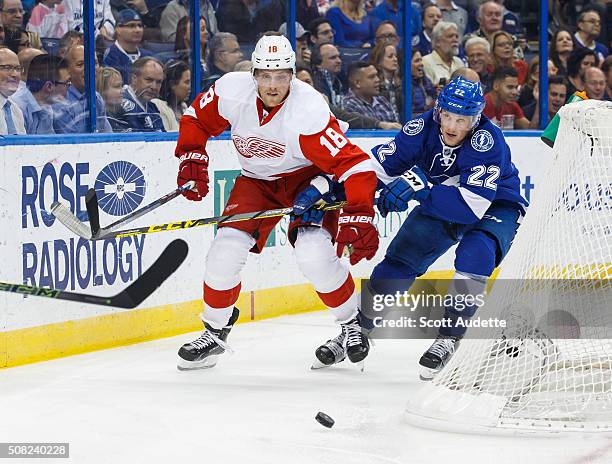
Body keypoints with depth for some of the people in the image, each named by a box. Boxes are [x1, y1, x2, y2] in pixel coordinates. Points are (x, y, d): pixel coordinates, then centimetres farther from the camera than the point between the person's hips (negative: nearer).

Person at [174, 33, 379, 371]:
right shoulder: (231, 92, -21)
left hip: (308, 177, -4)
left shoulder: (308, 111, -34)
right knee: (226, 250, -10)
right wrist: (191, 159, -9)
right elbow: (196, 118, 1)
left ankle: (351, 323, 2)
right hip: (256, 180, 4)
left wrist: (358, 218, -43)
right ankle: (214, 332, 12)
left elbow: (354, 164, -35)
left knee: (313, 253, -24)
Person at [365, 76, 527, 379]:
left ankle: (449, 336, -22)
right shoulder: (423, 129, -21)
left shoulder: (487, 141, -34)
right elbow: (379, 165, -13)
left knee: (475, 254, -33)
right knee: (398, 260, -3)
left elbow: (472, 204, -42)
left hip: (493, 207, -5)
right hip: (439, 205, 5)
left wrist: (421, 187, -50)